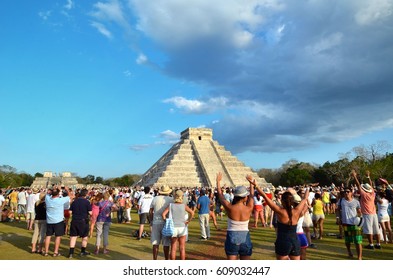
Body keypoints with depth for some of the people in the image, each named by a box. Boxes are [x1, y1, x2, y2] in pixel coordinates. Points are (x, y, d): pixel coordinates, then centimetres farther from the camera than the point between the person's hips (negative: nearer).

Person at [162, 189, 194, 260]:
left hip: (173, 228, 1)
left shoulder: (170, 205, -3)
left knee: (173, 248, 10)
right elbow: (192, 213, -16)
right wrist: (188, 221, -4)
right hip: (182, 228, 0)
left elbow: (163, 214, -11)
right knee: (182, 248, 9)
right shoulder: (184, 205, -4)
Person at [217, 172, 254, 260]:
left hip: (232, 237, -1)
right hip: (245, 238, 1)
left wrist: (218, 181, 16)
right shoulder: (249, 208, -10)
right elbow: (251, 195, 9)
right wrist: (251, 183, 26)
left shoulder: (230, 208, -14)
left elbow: (220, 195, 1)